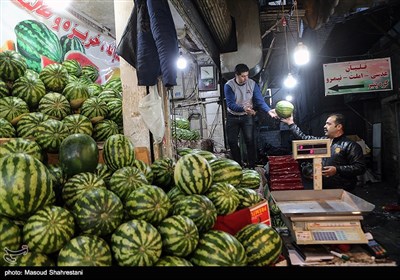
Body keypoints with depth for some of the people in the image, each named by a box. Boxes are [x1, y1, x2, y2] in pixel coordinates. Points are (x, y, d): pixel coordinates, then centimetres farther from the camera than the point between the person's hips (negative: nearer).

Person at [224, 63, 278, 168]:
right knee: (232, 141, 3)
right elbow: (230, 104, -24)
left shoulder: (252, 84, -10)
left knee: (250, 140, -6)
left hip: (247, 117, 0)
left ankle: (252, 165, 5)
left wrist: (269, 110, -29)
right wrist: (243, 108, -42)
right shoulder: (228, 85, -17)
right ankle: (238, 165, 20)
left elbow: (259, 100, -13)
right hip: (232, 117, 0)